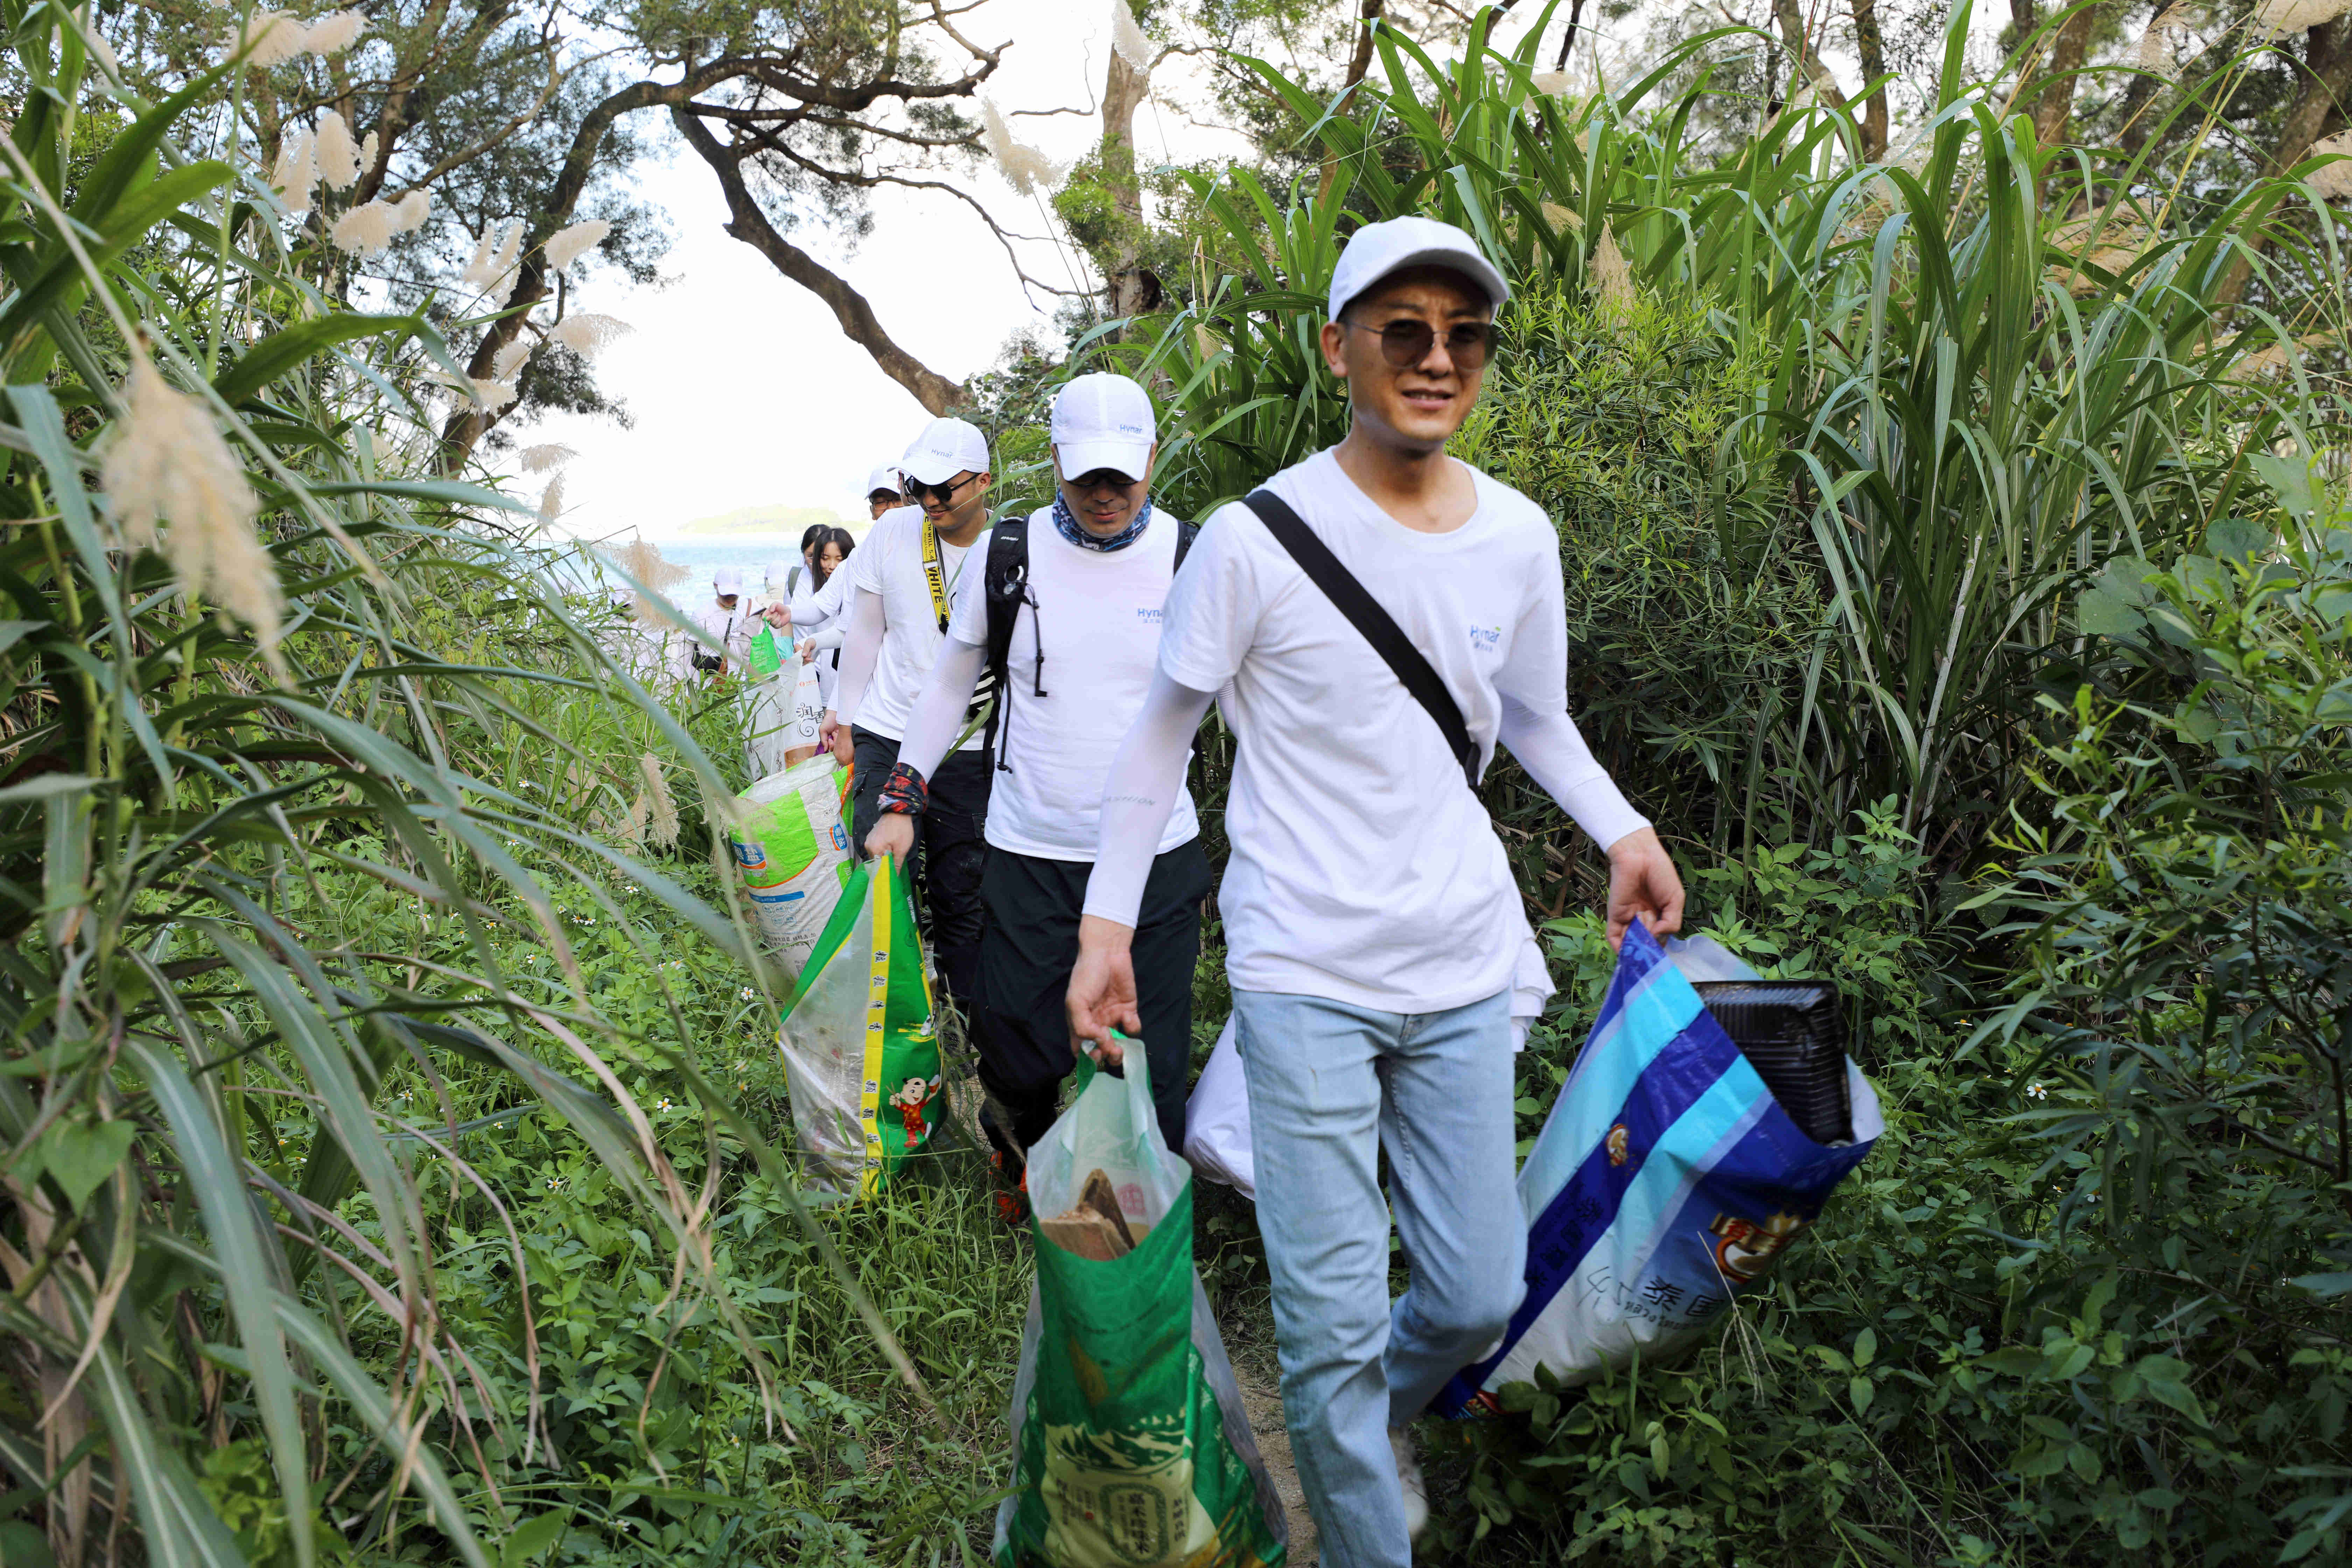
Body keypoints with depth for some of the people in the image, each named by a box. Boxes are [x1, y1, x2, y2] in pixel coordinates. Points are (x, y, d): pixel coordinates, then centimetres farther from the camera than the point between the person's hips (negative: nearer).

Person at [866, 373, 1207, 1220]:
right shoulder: (1011, 555, 1)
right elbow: (949, 684, 13)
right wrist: (902, 801, 8)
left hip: (1157, 859, -1)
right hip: (1030, 856, 1)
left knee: (1152, 1067, 3)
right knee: (1018, 1055, 5)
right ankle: (1021, 1158, 39)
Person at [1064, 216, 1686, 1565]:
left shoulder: (1519, 537, 2)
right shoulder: (1256, 541, -11)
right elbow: (1164, 734, -1)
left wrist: (1624, 828, 0)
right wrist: (1108, 917, -4)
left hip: (1466, 966, 5)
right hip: (1307, 974, -4)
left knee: (1479, 1297, 14)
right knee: (1332, 1327, 0)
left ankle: (1382, 1418, 48)